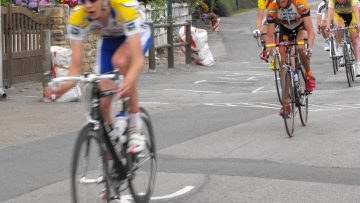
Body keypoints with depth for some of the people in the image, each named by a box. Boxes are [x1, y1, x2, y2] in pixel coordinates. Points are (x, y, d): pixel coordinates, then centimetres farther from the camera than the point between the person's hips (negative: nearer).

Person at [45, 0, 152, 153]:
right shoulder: (77, 18, -32)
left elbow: (137, 59, -48)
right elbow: (76, 67, -29)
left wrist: (128, 82, -68)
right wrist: (62, 87, -50)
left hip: (137, 35, -3)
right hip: (109, 40, 4)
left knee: (120, 61, -36)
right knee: (103, 100, -10)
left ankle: (136, 127, -21)